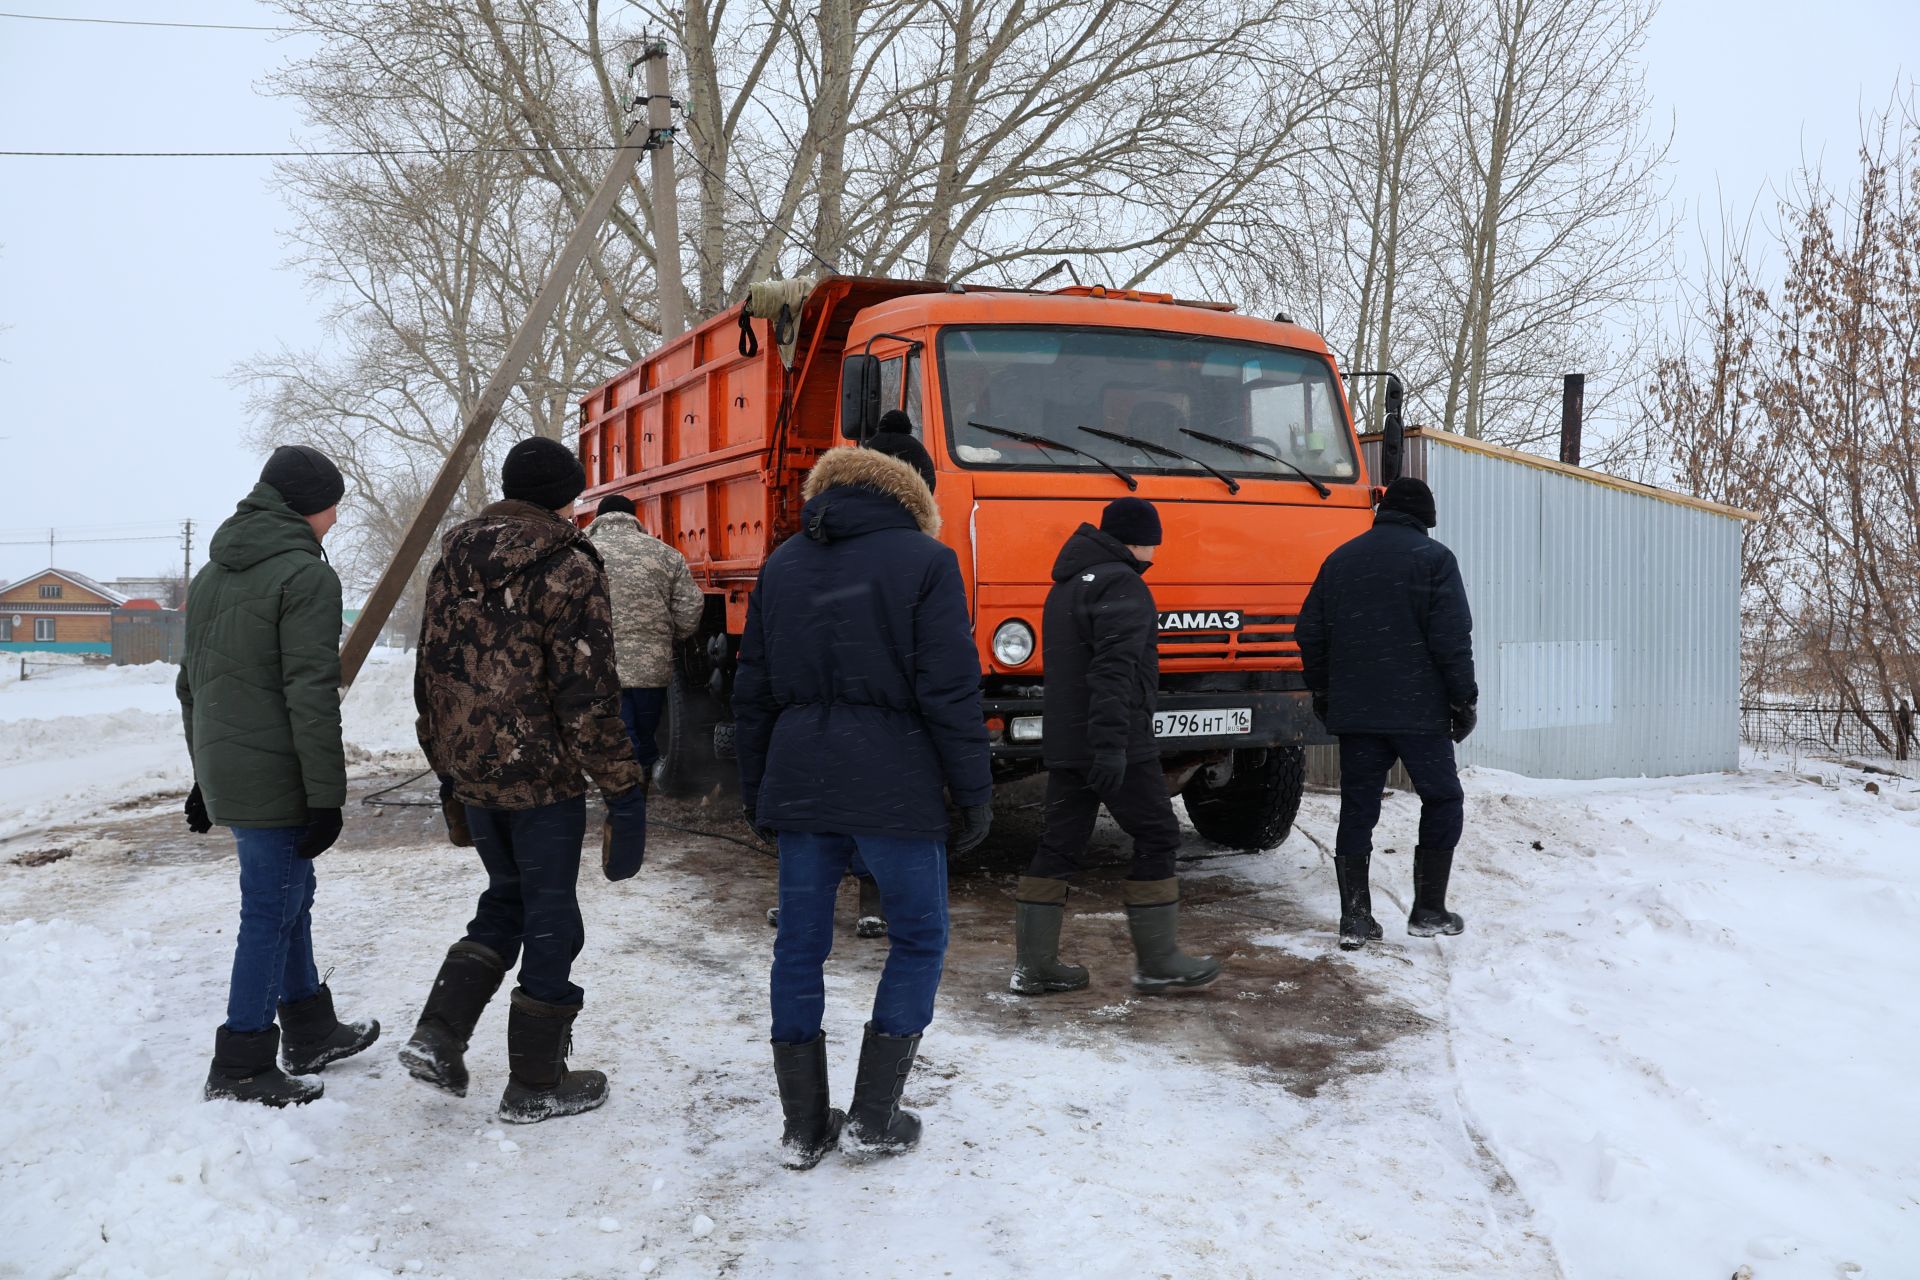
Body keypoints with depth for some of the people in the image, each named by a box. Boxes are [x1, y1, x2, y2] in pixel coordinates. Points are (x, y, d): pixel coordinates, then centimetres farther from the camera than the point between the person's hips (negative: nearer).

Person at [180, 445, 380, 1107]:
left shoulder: (211, 574, 13)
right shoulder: (305, 574, -14)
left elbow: (191, 684, 18)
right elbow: (311, 695, -19)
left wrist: (205, 774, 25)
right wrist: (326, 796, -17)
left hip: (223, 773, 9)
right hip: (277, 778, -9)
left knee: (290, 896, 20)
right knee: (271, 913, 0)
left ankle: (309, 1033, 32)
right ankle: (239, 1069, 8)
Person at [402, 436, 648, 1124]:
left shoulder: (453, 559, 9)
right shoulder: (567, 569, -13)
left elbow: (430, 671, 14)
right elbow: (587, 691, -17)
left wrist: (445, 762, 23)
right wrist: (623, 790, -14)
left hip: (471, 772, 7)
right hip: (544, 777, -7)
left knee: (506, 899, 23)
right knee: (550, 919, 5)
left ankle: (437, 1035, 13)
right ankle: (535, 1085, 14)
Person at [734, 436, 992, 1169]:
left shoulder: (784, 565, 12)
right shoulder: (923, 562, -5)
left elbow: (753, 694, 13)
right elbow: (950, 692, -10)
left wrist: (756, 795, 20)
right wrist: (974, 793, -2)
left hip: (798, 789, 5)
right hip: (895, 790, -4)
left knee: (799, 946, 11)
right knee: (918, 940, 12)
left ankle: (803, 1127, 17)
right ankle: (873, 1117, 11)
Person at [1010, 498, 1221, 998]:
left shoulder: (1067, 585, 19)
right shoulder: (1121, 585, -12)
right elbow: (1114, 669, -22)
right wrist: (1112, 744, -28)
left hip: (1065, 744, 9)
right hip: (1117, 745, -9)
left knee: (1060, 844, 8)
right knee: (1156, 838, 1)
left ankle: (1033, 963, 9)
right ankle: (1157, 962, 6)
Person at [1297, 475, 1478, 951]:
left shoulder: (1340, 559, 12)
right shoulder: (1433, 558, -4)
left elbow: (1310, 634, 11)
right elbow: (1452, 638, -10)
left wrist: (1323, 696, 20)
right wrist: (1465, 699, -2)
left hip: (1354, 712, 4)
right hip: (1418, 710, -4)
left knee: (1357, 810, 6)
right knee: (1442, 799, 10)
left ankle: (1354, 919, 5)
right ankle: (1429, 911, 10)